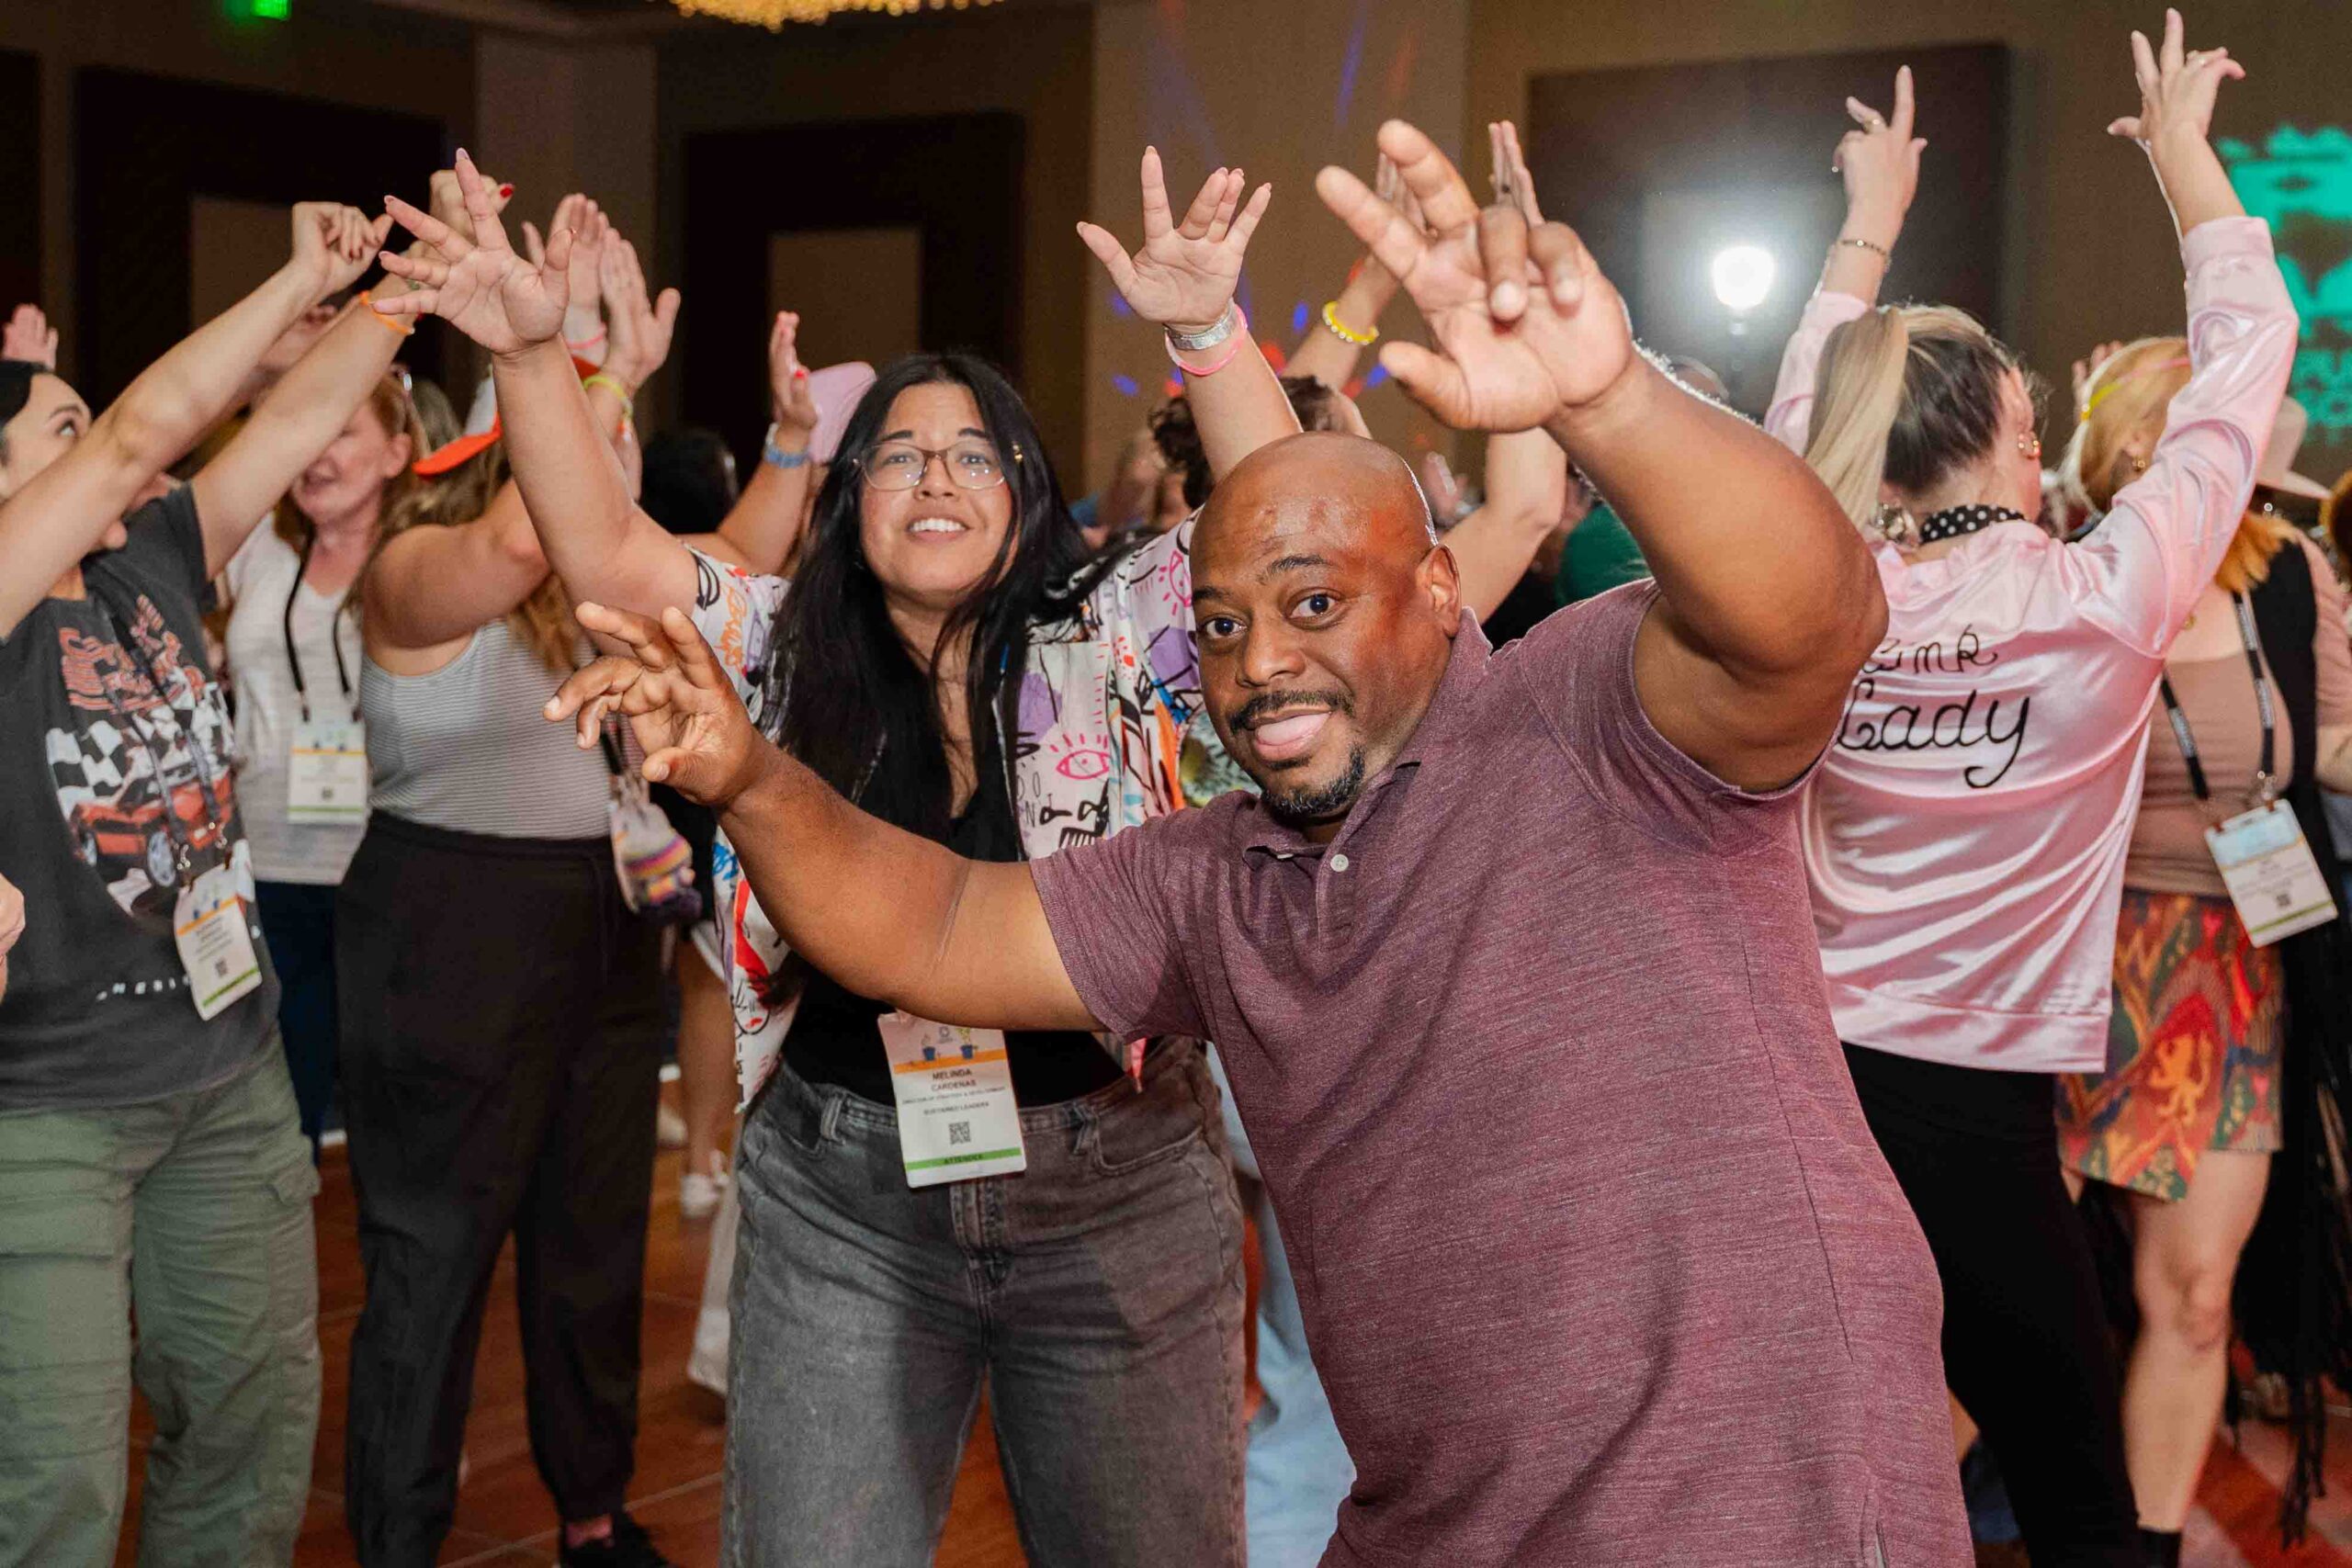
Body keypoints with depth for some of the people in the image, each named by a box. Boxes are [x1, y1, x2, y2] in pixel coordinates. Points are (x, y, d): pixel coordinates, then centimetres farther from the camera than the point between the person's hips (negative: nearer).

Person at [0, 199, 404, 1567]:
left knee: (259, 1419, 15)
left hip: (231, 1069, 7)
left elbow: (299, 418, 5)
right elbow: (144, 432, -21)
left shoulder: (154, 570, 5)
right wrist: (309, 277, -15)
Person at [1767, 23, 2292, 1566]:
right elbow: (2249, 351, 3)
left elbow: (1804, 414, 18)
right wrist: (2183, 150, 17)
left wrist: (1870, 219, 29)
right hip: (1976, 1114, -4)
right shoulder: (2108, 601, -11)